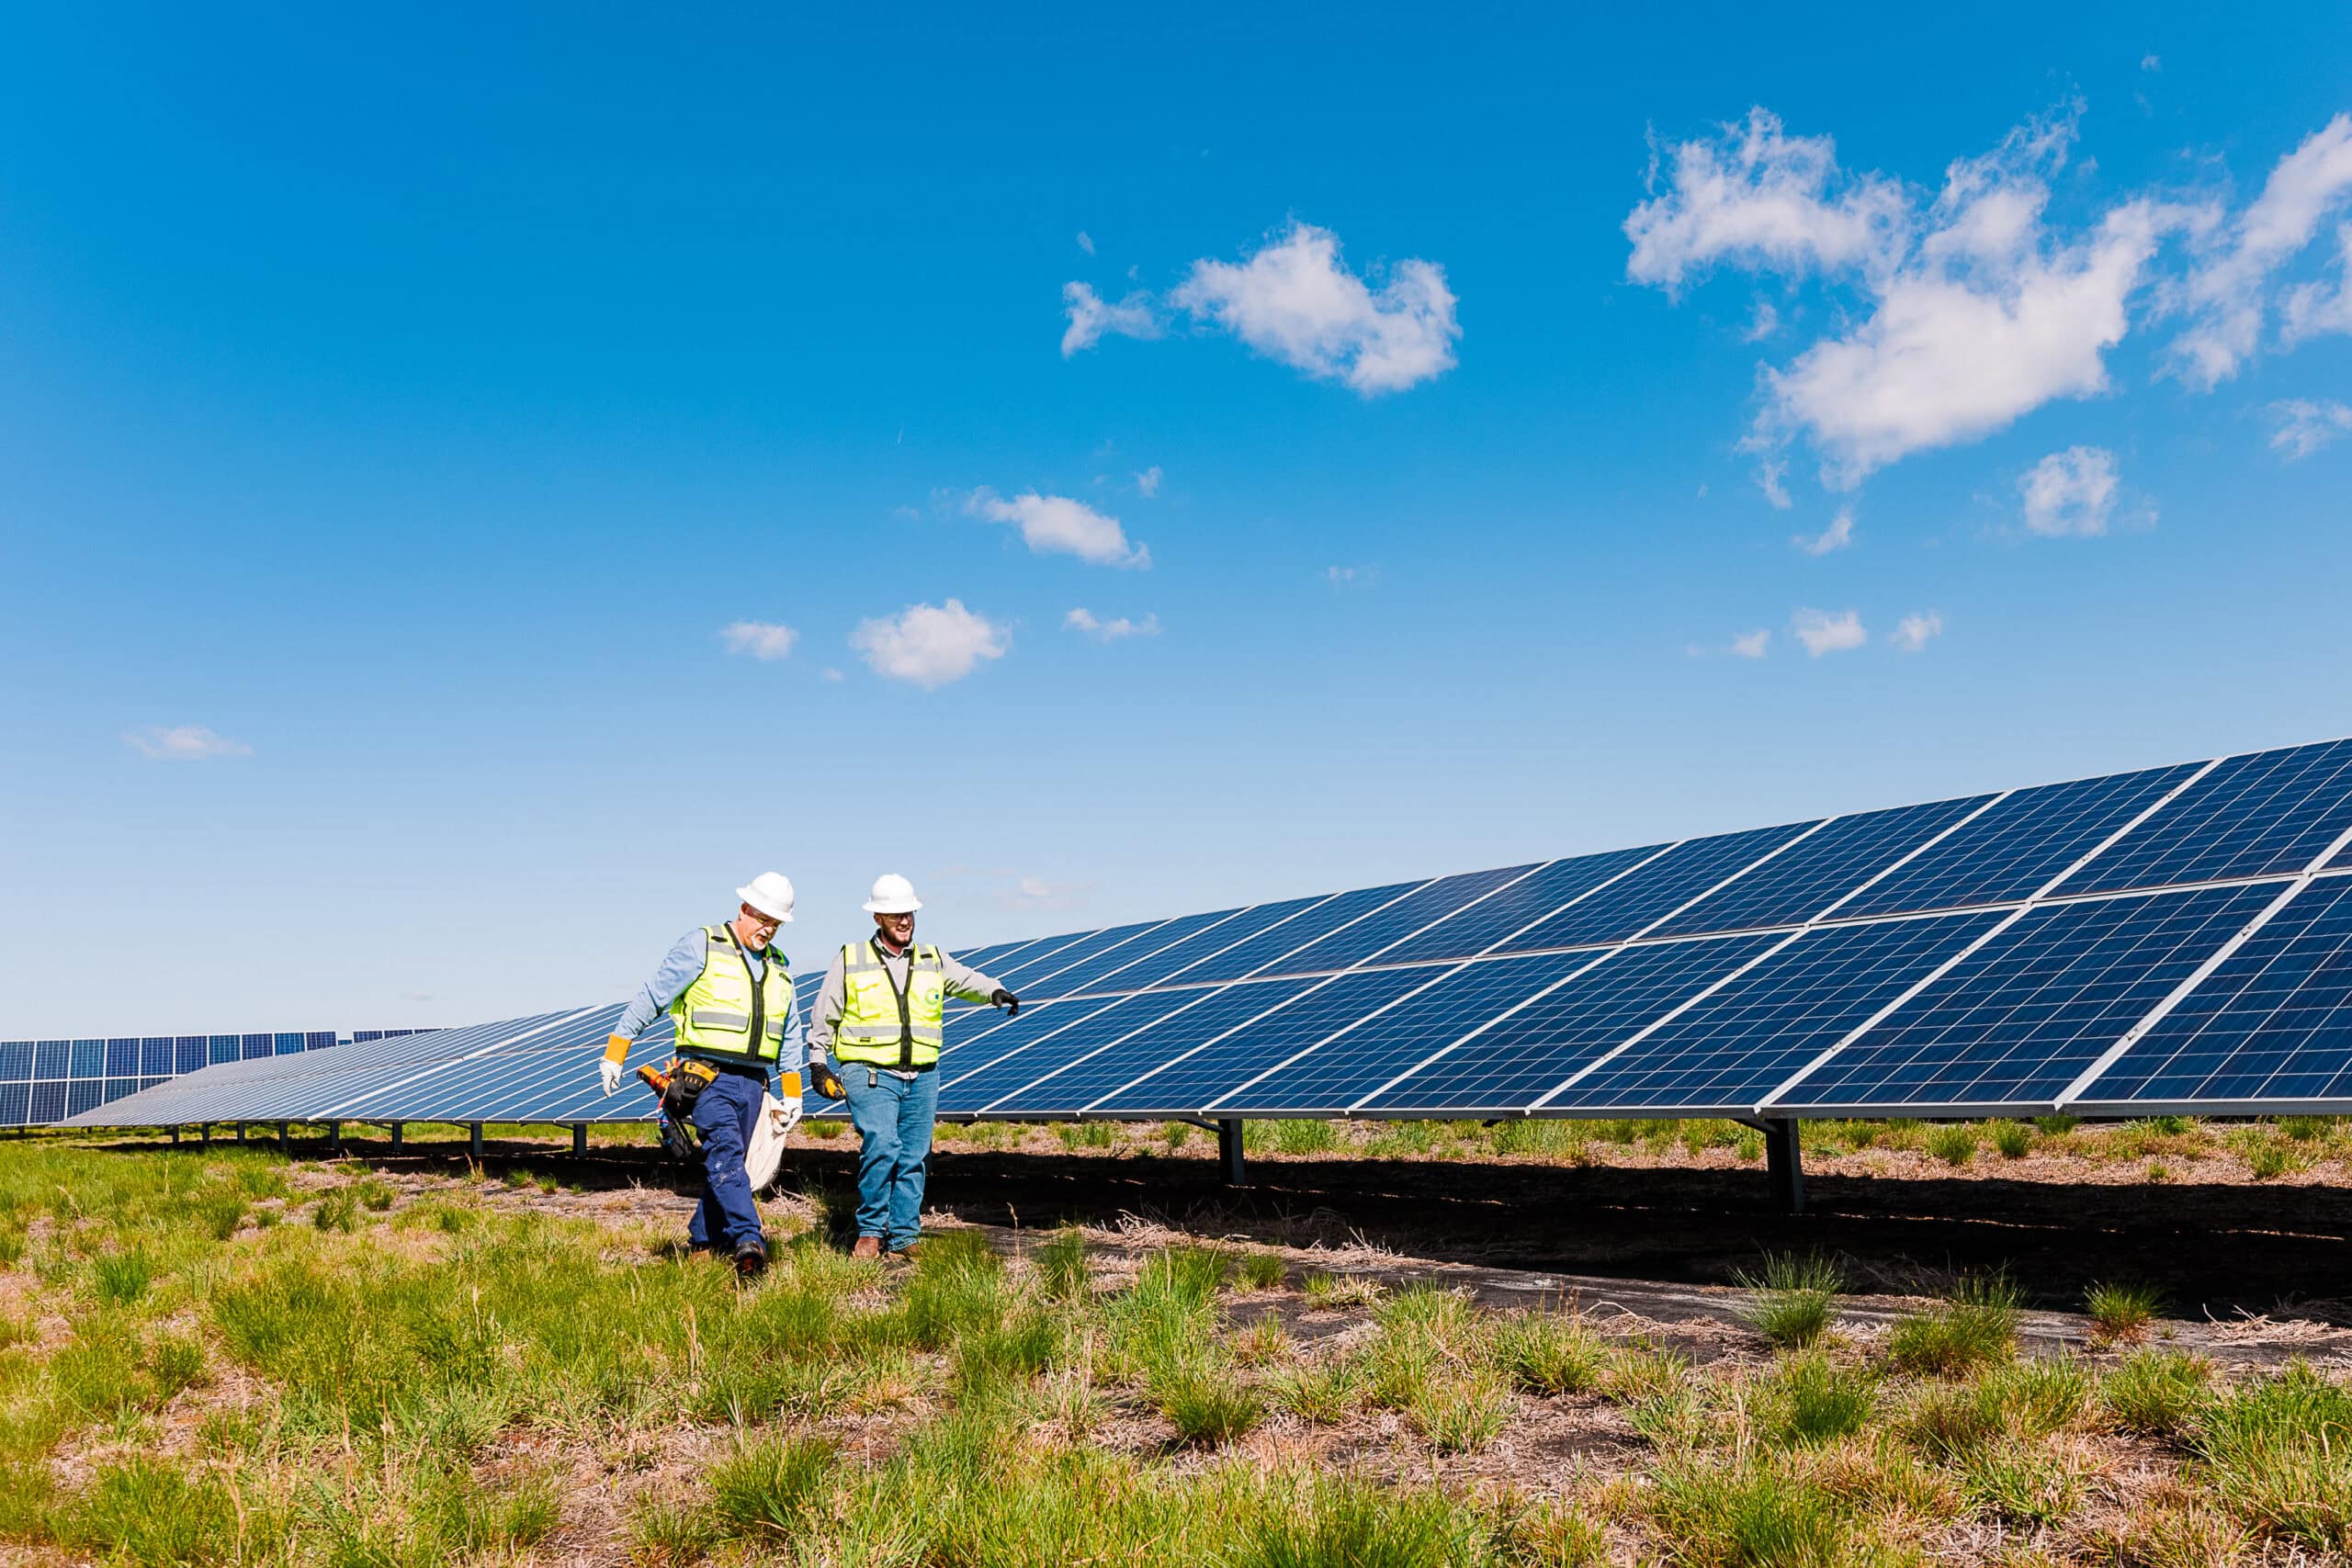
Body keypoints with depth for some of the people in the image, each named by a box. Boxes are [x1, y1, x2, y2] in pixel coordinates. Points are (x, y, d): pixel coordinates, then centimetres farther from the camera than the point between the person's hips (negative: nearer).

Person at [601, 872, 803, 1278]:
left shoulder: (779, 966, 16)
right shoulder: (701, 946, -2)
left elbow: (789, 1034, 24)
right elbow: (651, 997, -1)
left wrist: (792, 1092, 22)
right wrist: (615, 1054, -4)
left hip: (751, 1083, 6)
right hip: (707, 1077, -6)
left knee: (727, 1166, 9)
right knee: (726, 1155, -20)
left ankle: (702, 1244, 22)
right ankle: (749, 1242, -31)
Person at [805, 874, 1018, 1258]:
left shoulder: (932, 960, 13)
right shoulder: (851, 959, 5)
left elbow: (966, 980, 1)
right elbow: (823, 1016, 11)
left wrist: (995, 992, -21)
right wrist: (818, 1063, 5)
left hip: (921, 1078, 4)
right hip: (870, 1074, -4)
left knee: (914, 1158, 4)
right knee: (881, 1145, -20)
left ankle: (902, 1238, 15)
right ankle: (871, 1232, -5)